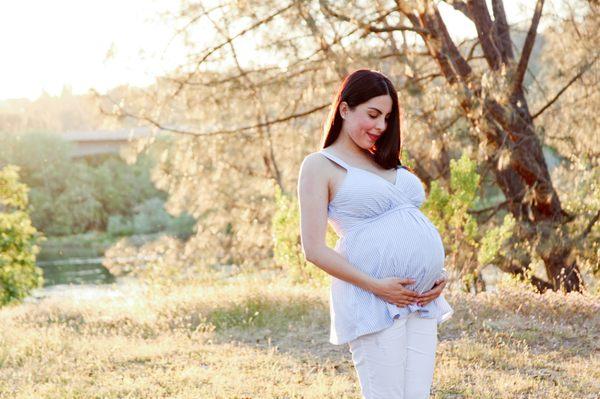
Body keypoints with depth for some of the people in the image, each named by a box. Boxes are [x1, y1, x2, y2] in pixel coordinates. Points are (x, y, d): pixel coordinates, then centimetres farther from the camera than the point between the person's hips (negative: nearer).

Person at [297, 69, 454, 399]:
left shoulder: (386, 162, 21)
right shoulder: (320, 165, 0)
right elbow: (314, 249, -8)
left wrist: (439, 275, 6)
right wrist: (376, 286, -15)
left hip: (422, 299, 7)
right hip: (373, 299, -7)